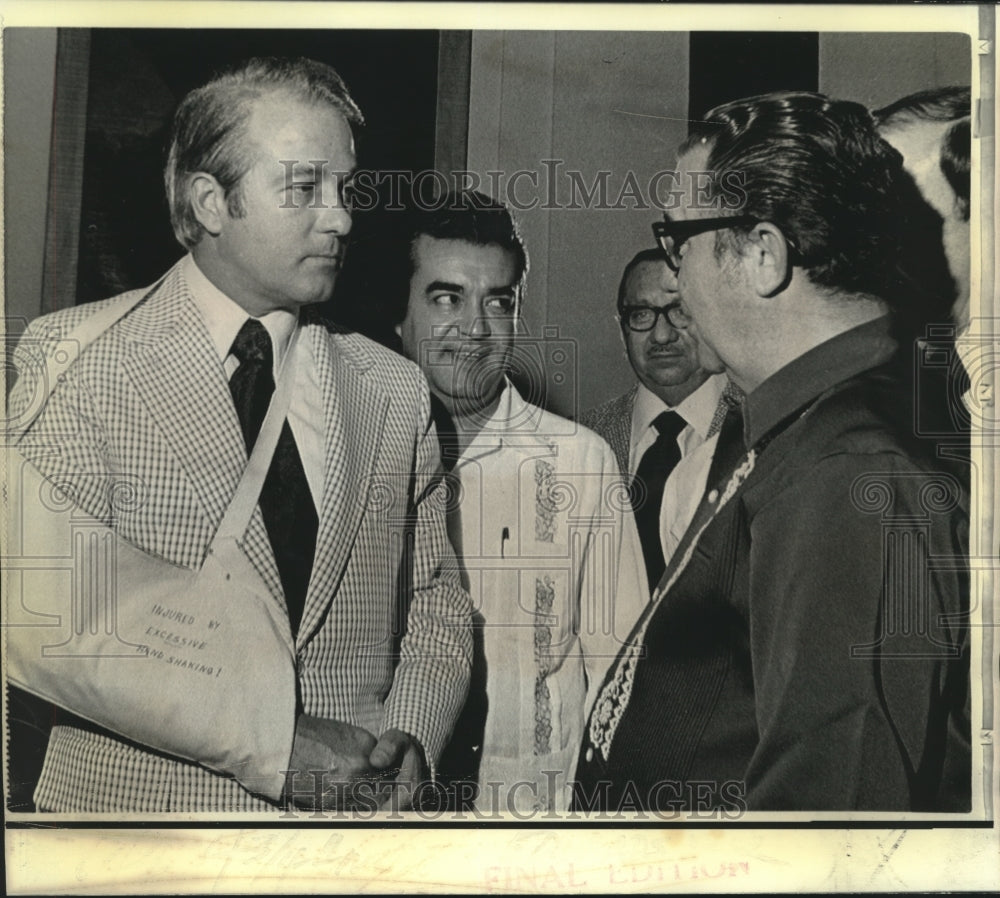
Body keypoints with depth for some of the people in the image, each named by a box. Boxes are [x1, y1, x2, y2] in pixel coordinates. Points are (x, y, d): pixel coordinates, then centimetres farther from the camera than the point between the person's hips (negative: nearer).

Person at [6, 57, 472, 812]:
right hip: (136, 803, -3)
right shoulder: (76, 358, -8)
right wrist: (268, 742, -20)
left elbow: (437, 604, 9)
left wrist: (408, 738, -9)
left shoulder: (396, 391, 3)